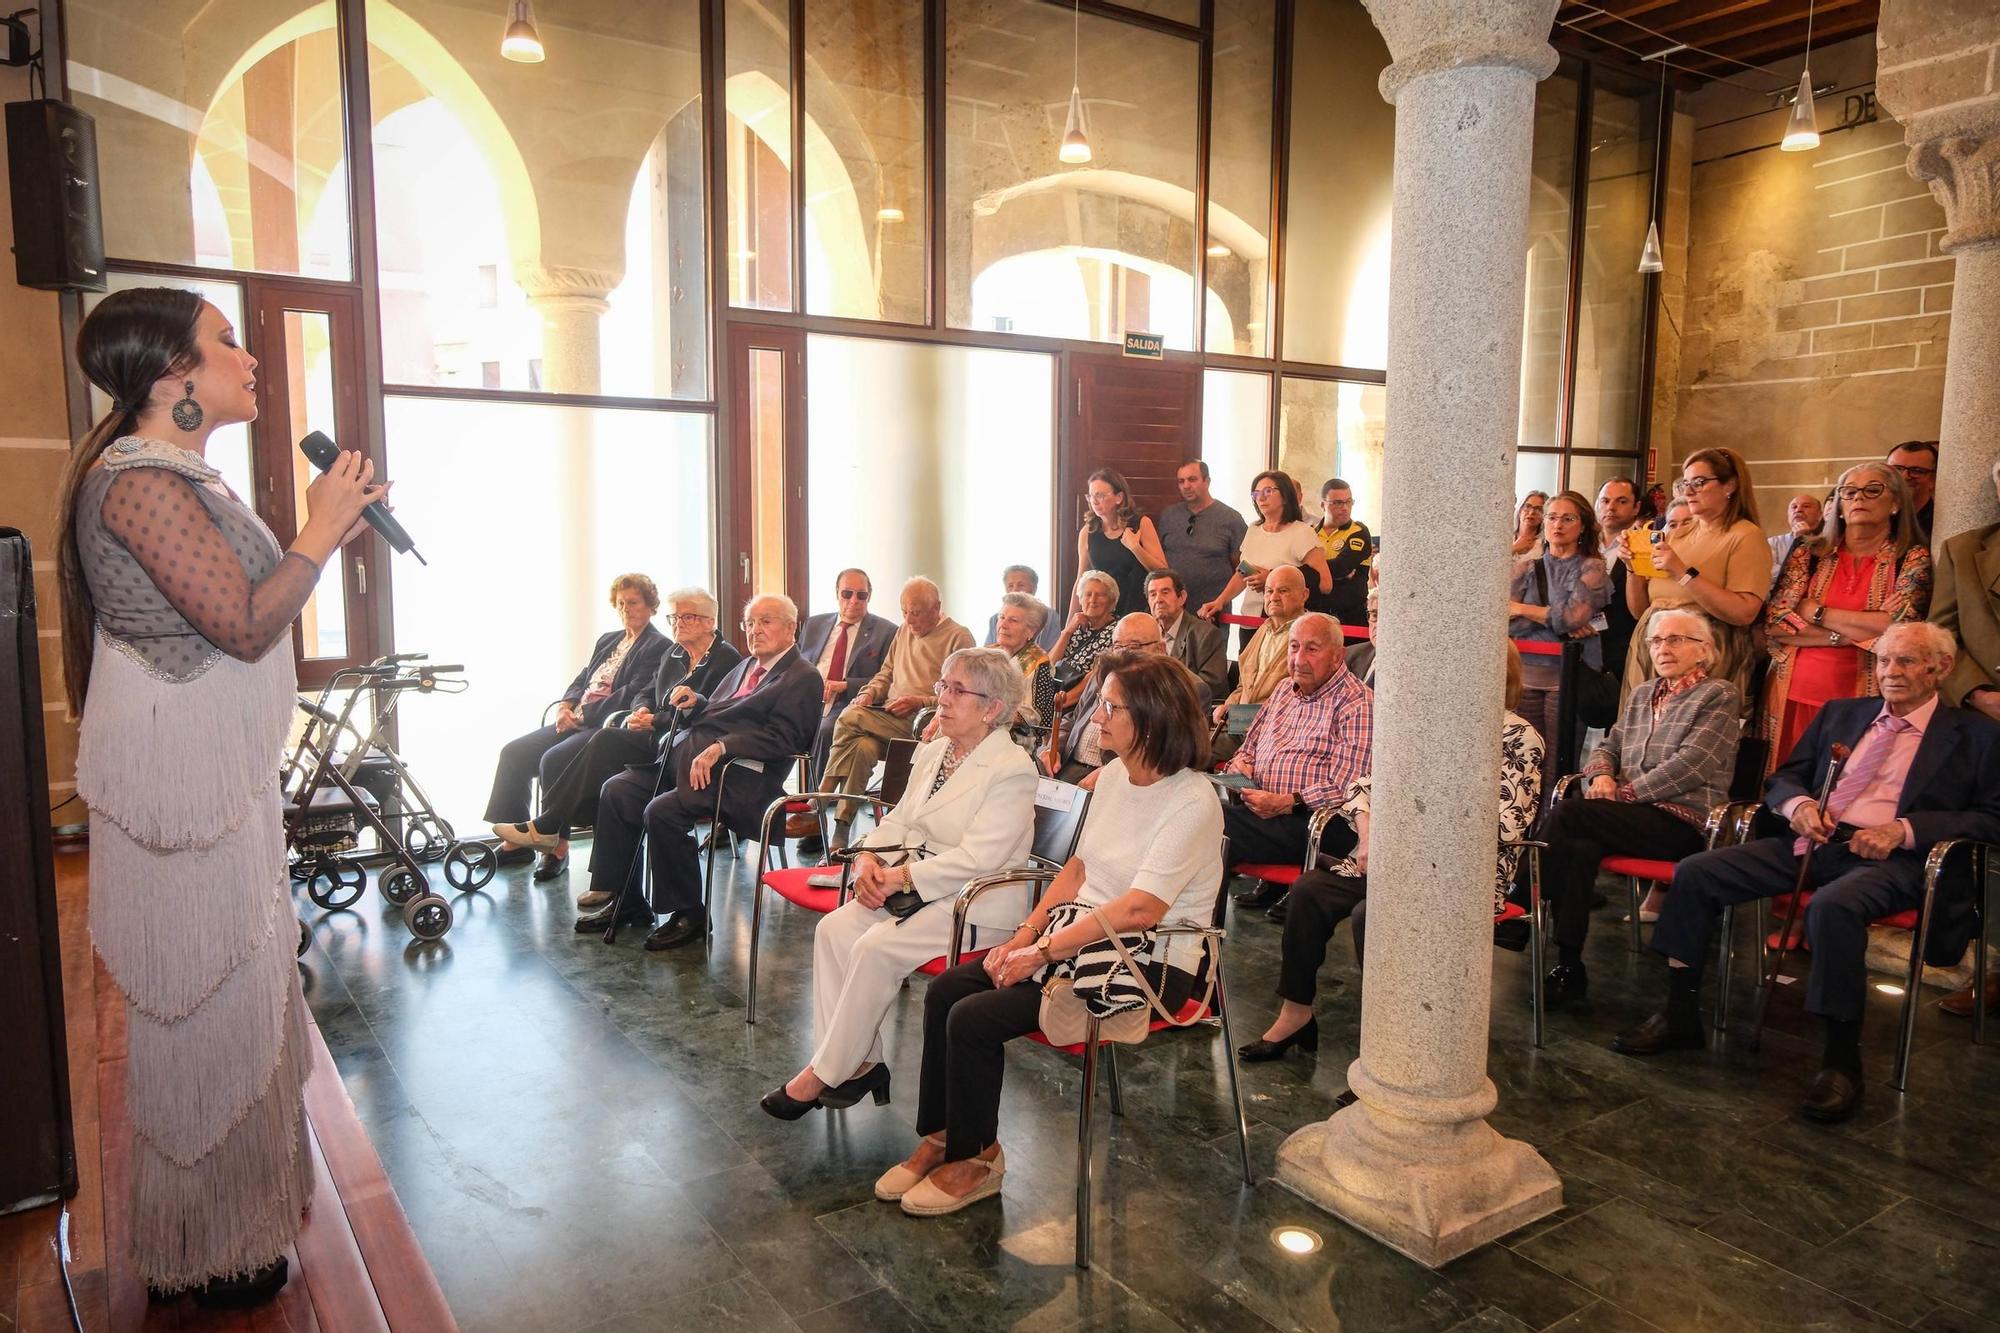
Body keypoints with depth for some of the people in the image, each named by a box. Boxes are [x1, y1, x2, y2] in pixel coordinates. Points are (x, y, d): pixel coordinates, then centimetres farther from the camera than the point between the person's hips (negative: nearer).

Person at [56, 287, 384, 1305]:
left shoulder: (182, 475, 13)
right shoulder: (139, 479, -19)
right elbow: (245, 624, -23)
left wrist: (332, 537, 11)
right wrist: (320, 530, -16)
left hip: (222, 777, 11)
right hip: (179, 785, -11)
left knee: (236, 988, 20)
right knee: (203, 1003, 2)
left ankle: (233, 1209, 38)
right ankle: (203, 1255, 21)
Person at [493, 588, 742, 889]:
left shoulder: (727, 659, -5)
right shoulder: (673, 653, 21)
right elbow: (645, 693, 25)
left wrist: (653, 721, -13)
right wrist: (641, 711, 1)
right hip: (658, 737, 8)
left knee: (607, 740, -24)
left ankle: (546, 827, -16)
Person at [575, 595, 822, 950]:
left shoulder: (803, 678, -4)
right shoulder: (746, 667, 26)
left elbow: (779, 737, -16)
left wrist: (719, 747, -24)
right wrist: (695, 703, 6)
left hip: (735, 777, -9)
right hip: (685, 757, 9)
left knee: (662, 811, -28)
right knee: (616, 791, -3)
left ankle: (688, 914, -11)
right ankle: (624, 901, 5)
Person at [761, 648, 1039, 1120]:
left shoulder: (1013, 770, -13)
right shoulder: (933, 751, 13)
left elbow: (977, 859, -21)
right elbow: (898, 819, 17)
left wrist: (900, 877, -20)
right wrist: (869, 859, -3)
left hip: (974, 905, -8)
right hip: (908, 888, 8)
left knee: (876, 948, -25)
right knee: (834, 928, -14)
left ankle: (823, 1074, -10)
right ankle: (858, 1063, -8)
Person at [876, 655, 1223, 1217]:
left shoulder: (1192, 800, -19)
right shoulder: (1113, 776, 8)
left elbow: (1139, 910, -25)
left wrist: (1043, 950, -20)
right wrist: (1025, 934, 1)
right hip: (1081, 935, 8)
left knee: (975, 1019, -19)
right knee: (945, 991, -7)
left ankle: (976, 1159, 4)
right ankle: (940, 1136, 8)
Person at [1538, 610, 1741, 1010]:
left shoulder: (1720, 696, 3)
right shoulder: (1641, 696, 25)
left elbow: (1690, 765, -10)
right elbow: (1607, 747, 27)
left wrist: (1625, 793, -14)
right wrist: (1602, 775, 2)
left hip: (1683, 823, -6)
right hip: (1633, 818, 6)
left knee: (1565, 814, -28)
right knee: (1580, 849, -30)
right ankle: (1568, 968, -27)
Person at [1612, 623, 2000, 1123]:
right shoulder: (1840, 713, 23)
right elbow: (1782, 777, 22)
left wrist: (1905, 829, -14)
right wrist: (1797, 803, -2)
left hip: (1893, 857, -5)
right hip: (1814, 840, 5)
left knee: (1833, 907, -39)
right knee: (1696, 872, -13)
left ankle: (1842, 1060, -23)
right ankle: (1680, 1016, -3)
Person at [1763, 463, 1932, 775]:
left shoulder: (1912, 559, 4)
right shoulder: (1808, 555, 8)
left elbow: (1901, 626, -12)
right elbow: (1774, 625, -2)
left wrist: (1816, 612, -5)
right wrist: (1854, 632, -9)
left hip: (1865, 699, -2)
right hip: (1794, 696, 2)